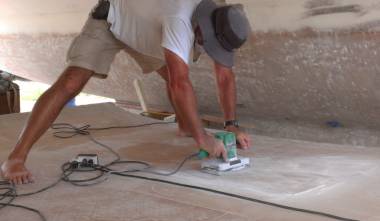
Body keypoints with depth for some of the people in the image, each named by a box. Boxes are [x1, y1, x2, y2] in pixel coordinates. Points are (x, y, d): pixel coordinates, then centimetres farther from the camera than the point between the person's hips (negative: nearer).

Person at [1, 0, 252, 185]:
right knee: (71, 83, -22)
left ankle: (184, 126, 39)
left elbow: (226, 77, -9)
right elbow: (181, 85, -49)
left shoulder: (219, 26, -18)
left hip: (141, 28, 8)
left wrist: (232, 125, -15)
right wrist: (202, 137, -44)